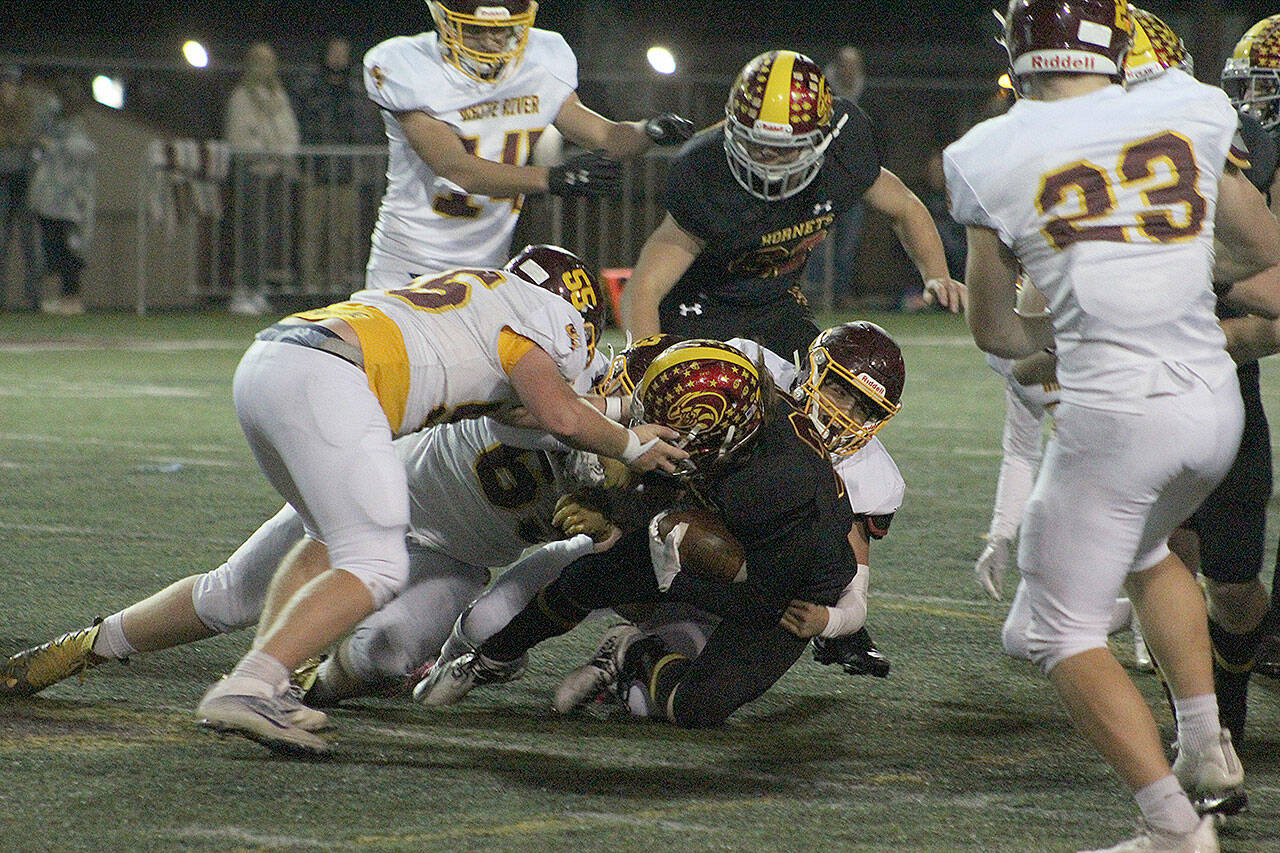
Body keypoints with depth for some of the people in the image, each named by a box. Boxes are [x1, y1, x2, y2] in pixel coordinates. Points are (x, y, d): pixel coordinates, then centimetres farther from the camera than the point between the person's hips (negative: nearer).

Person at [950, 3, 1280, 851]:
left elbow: (993, 330, 12)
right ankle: (1207, 743, 27)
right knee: (1145, 549, 34)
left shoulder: (992, 158, -1)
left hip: (1114, 413, -4)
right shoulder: (1191, 113, 4)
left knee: (1069, 632, 8)